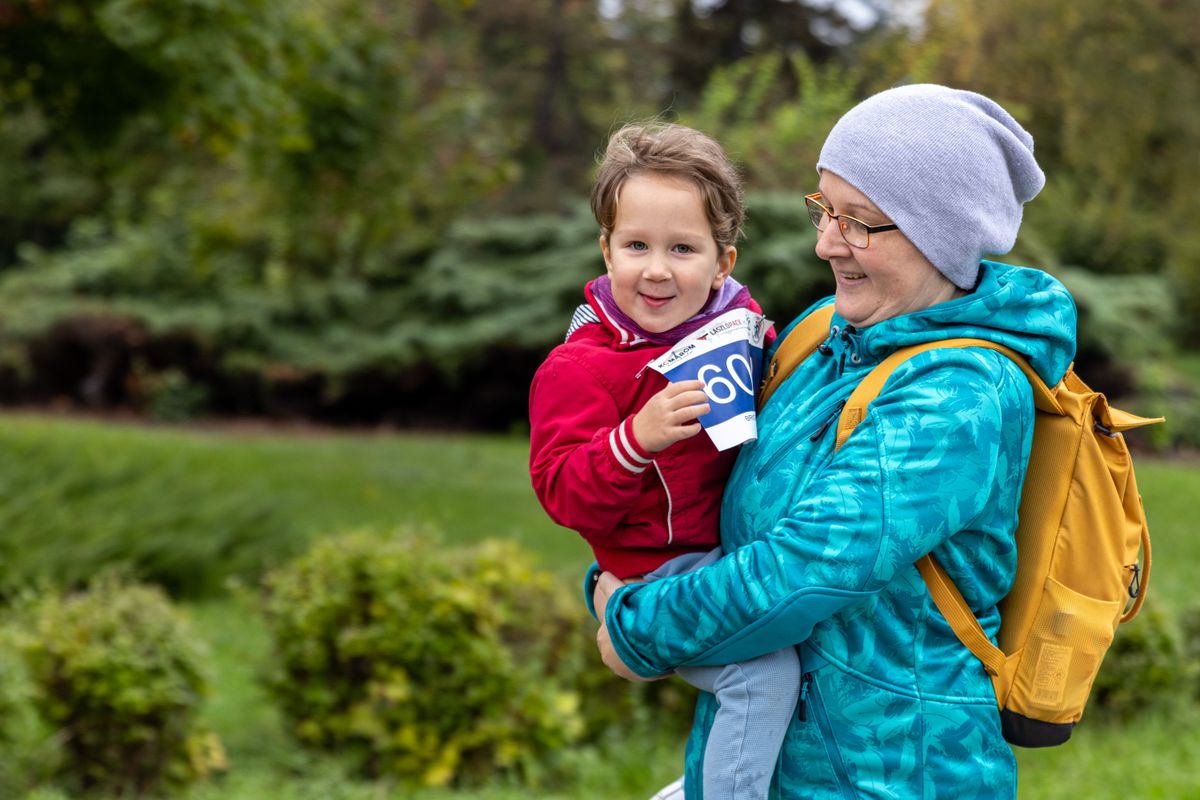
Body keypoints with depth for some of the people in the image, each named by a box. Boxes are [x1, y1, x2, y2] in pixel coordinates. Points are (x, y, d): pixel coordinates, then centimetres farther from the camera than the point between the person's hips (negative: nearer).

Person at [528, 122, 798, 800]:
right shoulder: (580, 367, -12)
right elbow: (563, 492, -16)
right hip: (661, 572, -8)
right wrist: (637, 438, -31)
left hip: (742, 555, 8)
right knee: (767, 666, -27)